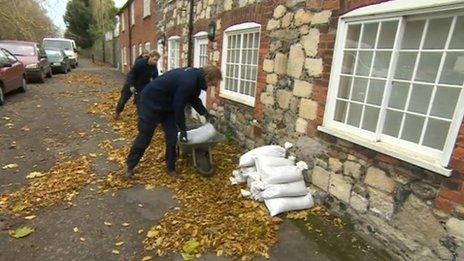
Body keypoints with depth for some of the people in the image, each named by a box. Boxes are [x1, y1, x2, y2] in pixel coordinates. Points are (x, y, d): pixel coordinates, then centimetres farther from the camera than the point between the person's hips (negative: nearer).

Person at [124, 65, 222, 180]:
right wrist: (183, 130, -16)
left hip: (167, 105, 9)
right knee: (144, 136, 2)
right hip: (151, 102, -9)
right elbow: (179, 107, -26)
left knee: (172, 136, 4)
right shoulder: (188, 82, -33)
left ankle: (170, 167, 17)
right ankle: (130, 165, 22)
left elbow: (194, 99, 11)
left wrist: (206, 114, 3)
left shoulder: (195, 76, -3)